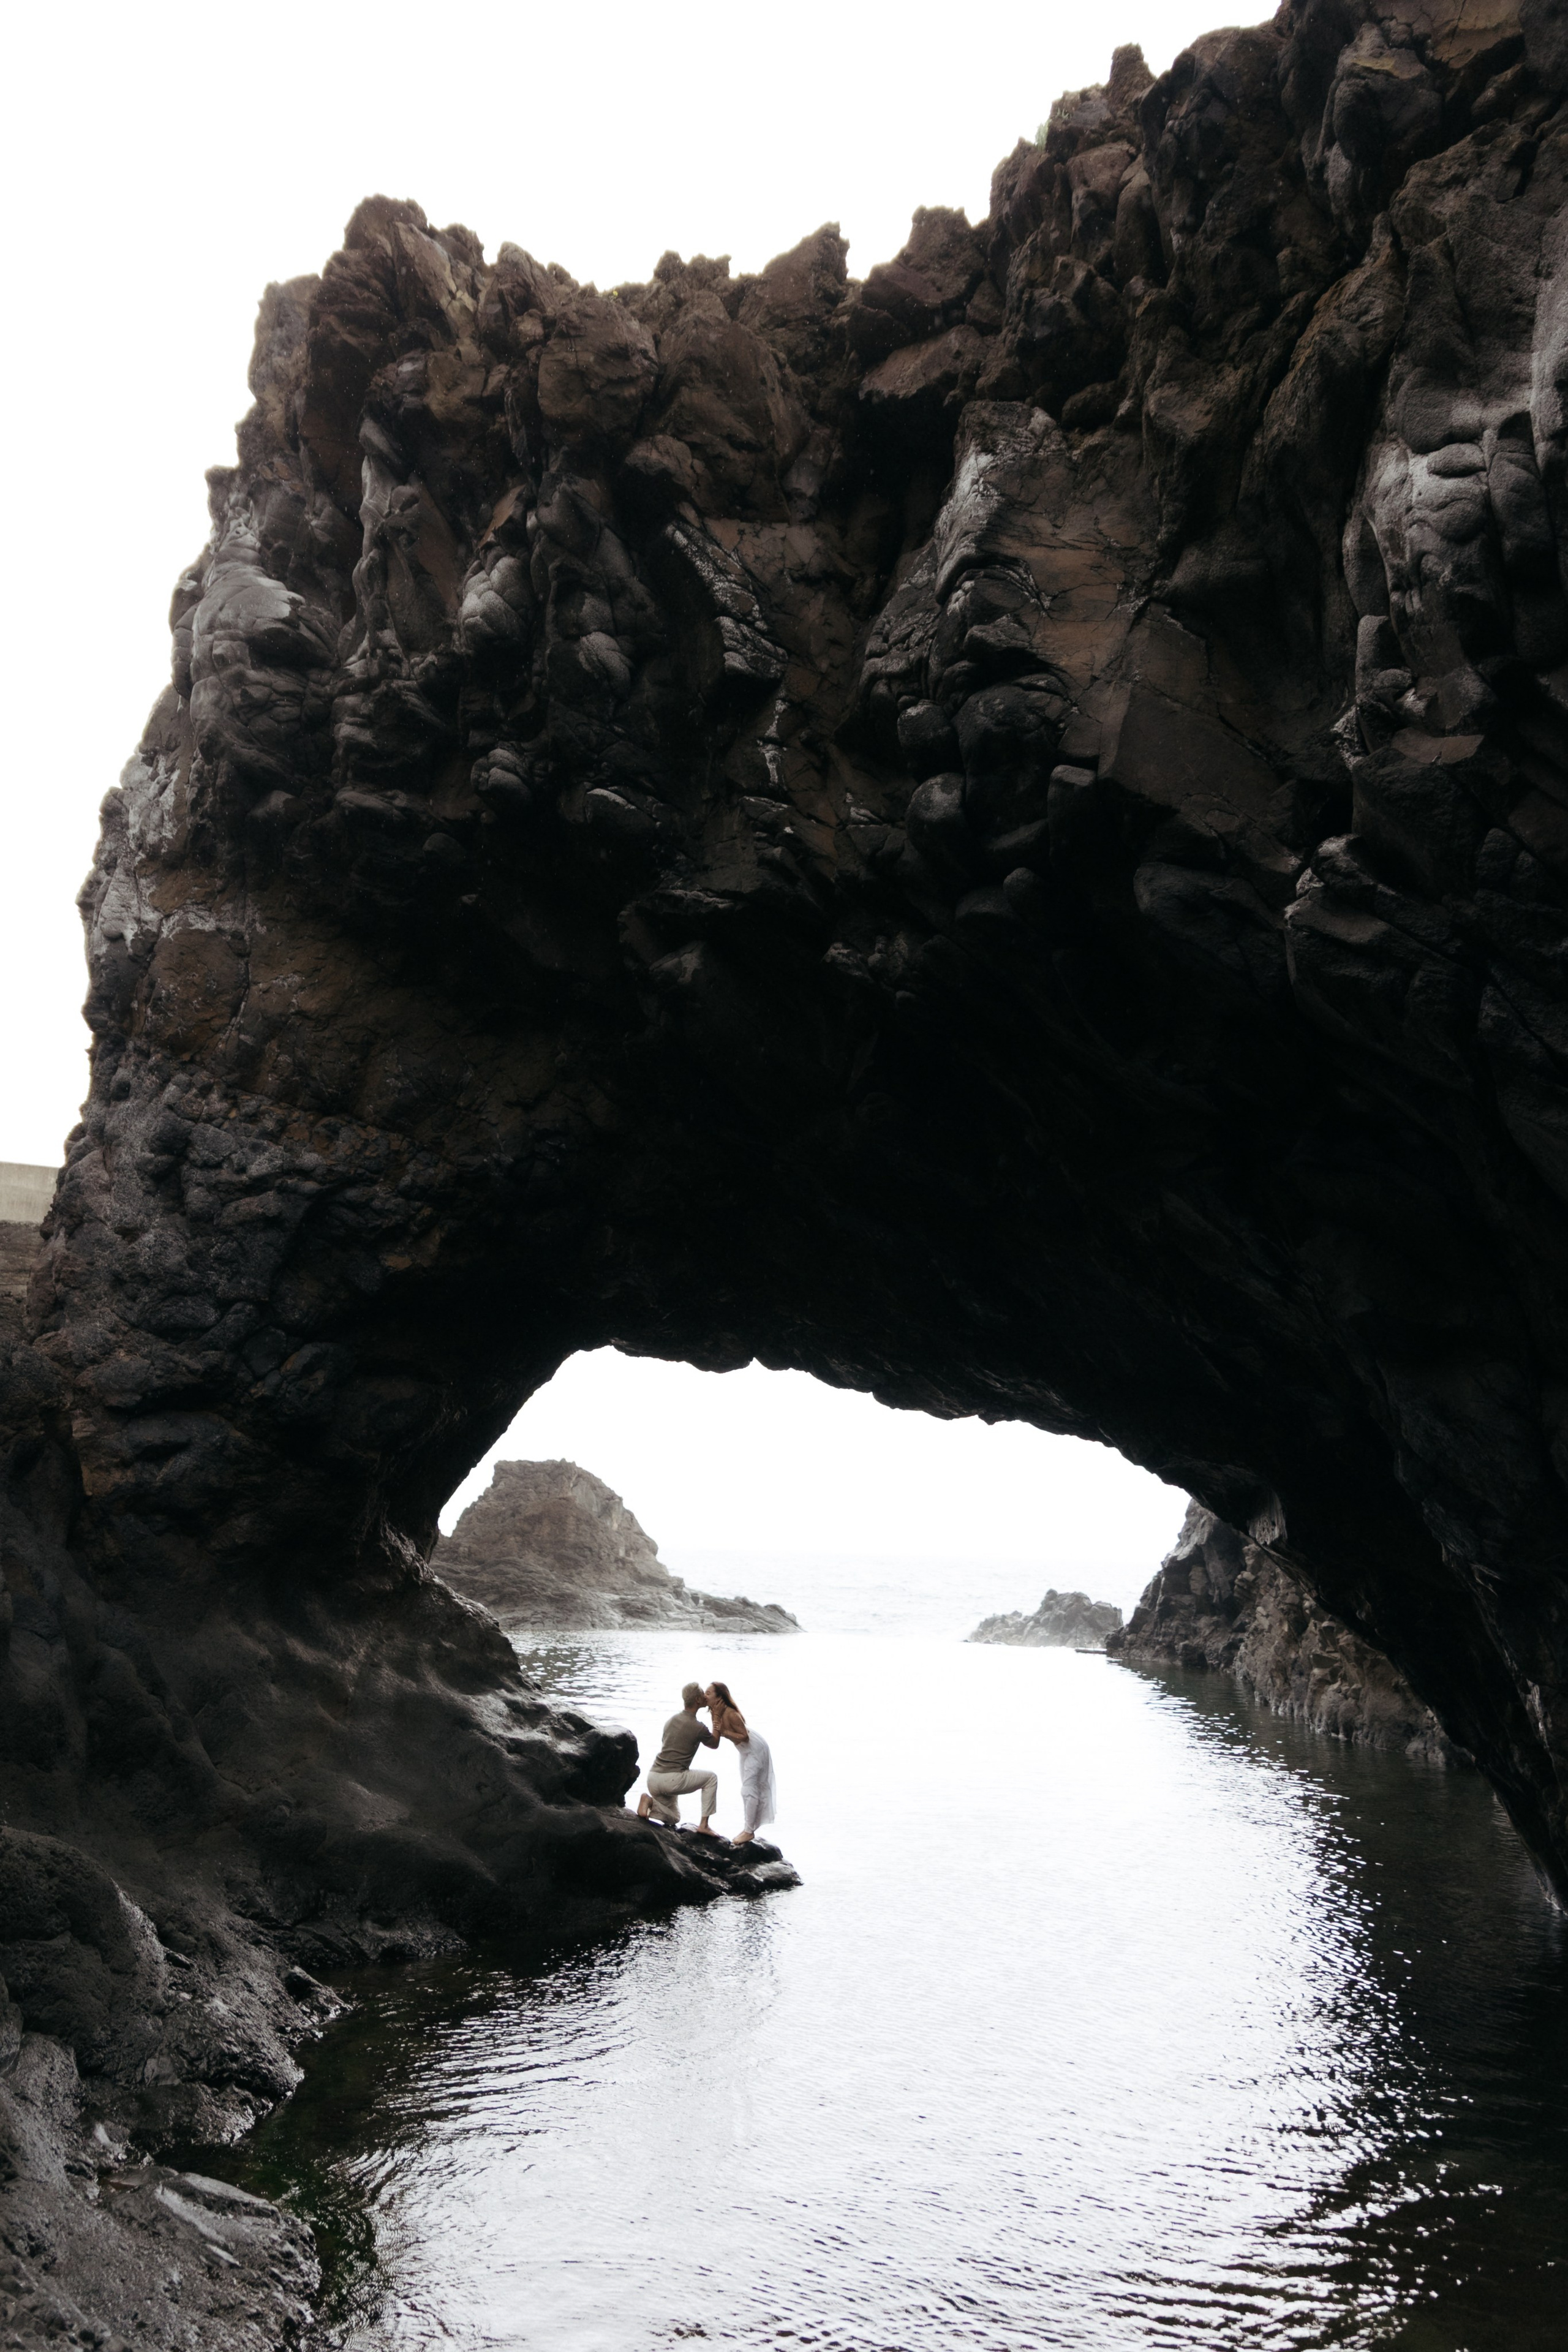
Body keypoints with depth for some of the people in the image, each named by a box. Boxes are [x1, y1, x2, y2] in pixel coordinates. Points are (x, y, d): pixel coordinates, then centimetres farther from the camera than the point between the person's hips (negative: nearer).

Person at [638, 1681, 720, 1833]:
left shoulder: (672, 1720, 14)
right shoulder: (698, 1728, -7)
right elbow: (714, 1744, 14)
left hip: (653, 1777, 7)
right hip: (672, 1779, -7)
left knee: (673, 1819, 24)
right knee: (711, 1778, 13)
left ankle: (650, 1802, -4)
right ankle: (704, 1824, 6)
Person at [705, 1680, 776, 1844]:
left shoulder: (731, 1714, -31)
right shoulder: (715, 1713, -6)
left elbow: (745, 1737, -29)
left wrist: (724, 1732, -35)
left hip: (755, 1749, -9)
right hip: (746, 1751, 9)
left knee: (748, 1789, -10)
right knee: (748, 1789, 16)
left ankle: (750, 1831, -4)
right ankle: (750, 1827, 26)